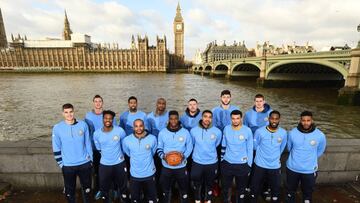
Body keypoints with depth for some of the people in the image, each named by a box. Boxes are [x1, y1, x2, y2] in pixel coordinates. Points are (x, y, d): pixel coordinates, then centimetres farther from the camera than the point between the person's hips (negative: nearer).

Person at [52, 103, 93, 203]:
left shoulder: (83, 125, -7)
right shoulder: (57, 128, -9)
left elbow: (88, 143, 1)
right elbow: (56, 148, -1)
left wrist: (91, 159, 4)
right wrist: (61, 164, -1)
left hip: (84, 163, 1)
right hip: (68, 166, 0)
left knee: (87, 187, 18)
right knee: (69, 190, 17)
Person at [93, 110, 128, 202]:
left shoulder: (120, 131, -15)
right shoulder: (96, 133, -10)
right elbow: (98, 149, 7)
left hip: (119, 163, -1)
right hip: (104, 164, 1)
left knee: (122, 186, 17)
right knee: (104, 187, 18)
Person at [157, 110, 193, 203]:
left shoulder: (185, 132, -8)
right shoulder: (162, 132, -6)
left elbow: (189, 147, 0)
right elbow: (159, 148, 3)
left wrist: (184, 156, -17)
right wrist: (162, 156, -16)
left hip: (181, 166, -1)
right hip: (166, 166, 1)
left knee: (184, 188, 18)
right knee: (166, 188, 22)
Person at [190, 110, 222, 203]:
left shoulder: (217, 132, -13)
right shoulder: (193, 130, -14)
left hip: (212, 163, 1)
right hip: (197, 162, 0)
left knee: (209, 184, 21)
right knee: (197, 184, 18)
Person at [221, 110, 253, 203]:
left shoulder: (247, 131, -13)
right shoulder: (226, 129, -7)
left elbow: (250, 149, -5)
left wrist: (249, 166, -1)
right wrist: (221, 160, 9)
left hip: (242, 165, -2)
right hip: (227, 163, 2)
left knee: (241, 188, 18)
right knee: (226, 186, 19)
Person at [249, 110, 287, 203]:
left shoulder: (283, 133, -8)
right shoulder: (259, 131, -16)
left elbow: (281, 148, 10)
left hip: (275, 166, 1)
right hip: (259, 165, -1)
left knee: (275, 188, 17)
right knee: (255, 187, 14)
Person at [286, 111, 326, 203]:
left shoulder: (320, 135, -14)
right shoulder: (292, 133, -14)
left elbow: (320, 151, 5)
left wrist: (310, 159, 10)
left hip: (310, 170, 0)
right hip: (292, 168, 1)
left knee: (308, 192, 19)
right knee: (290, 190, 20)